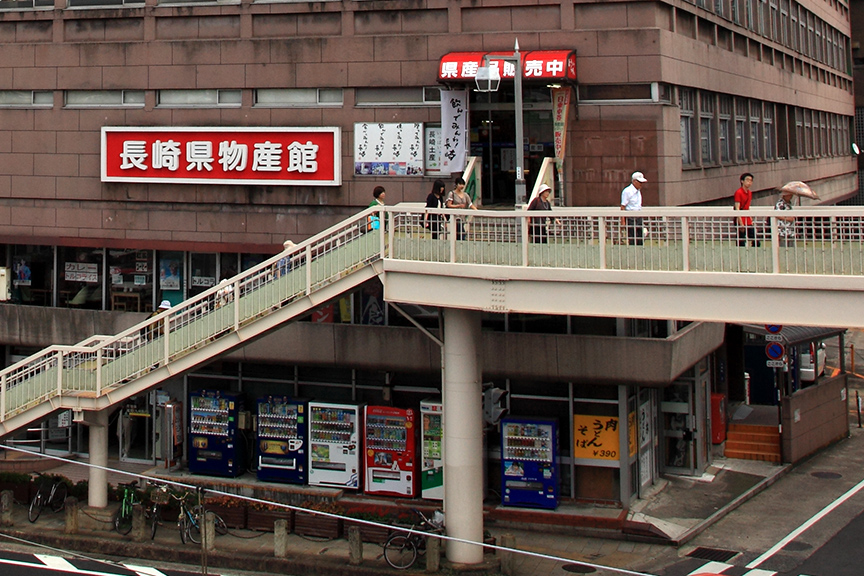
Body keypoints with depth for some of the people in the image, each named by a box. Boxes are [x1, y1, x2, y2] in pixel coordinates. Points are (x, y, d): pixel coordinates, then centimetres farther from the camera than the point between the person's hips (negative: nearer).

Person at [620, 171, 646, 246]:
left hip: (639, 217, 8)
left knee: (640, 240, 4)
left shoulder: (638, 191, 15)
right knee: (632, 241, -10)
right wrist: (623, 220, -18)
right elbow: (623, 207, -12)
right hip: (631, 218, -8)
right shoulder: (627, 191, -10)